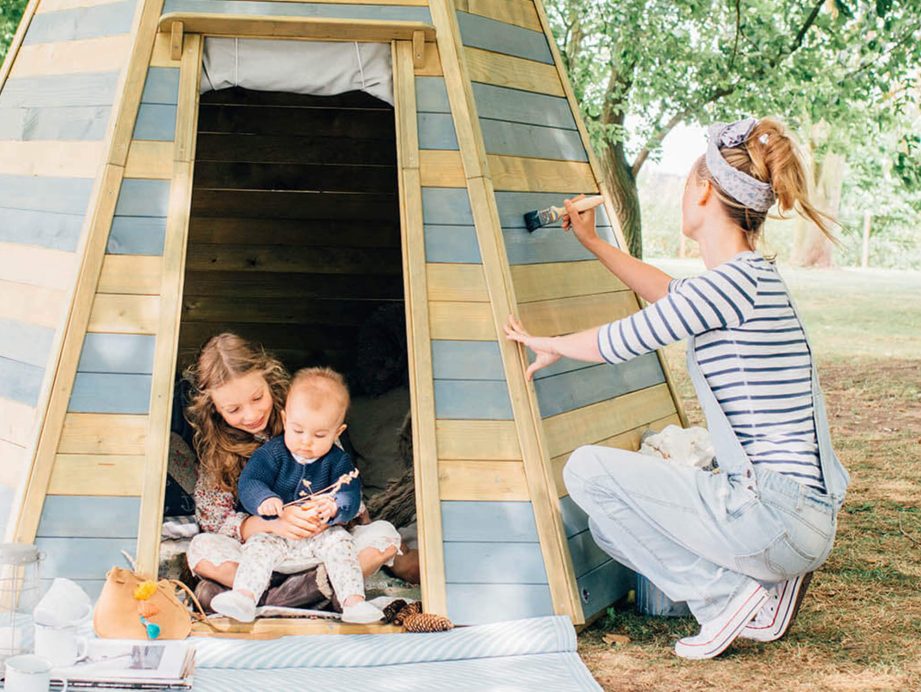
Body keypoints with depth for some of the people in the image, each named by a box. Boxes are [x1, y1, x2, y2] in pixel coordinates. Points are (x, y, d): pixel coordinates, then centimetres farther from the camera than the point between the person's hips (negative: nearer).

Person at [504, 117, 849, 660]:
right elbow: (671, 293, 33)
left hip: (774, 512, -10)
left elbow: (617, 342, -8)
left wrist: (548, 345, 12)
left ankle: (734, 591, -5)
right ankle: (765, 583, 10)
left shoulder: (735, 281, -17)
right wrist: (594, 243, 37)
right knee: (612, 520, 22)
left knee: (588, 470, -9)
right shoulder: (755, 278, 12)